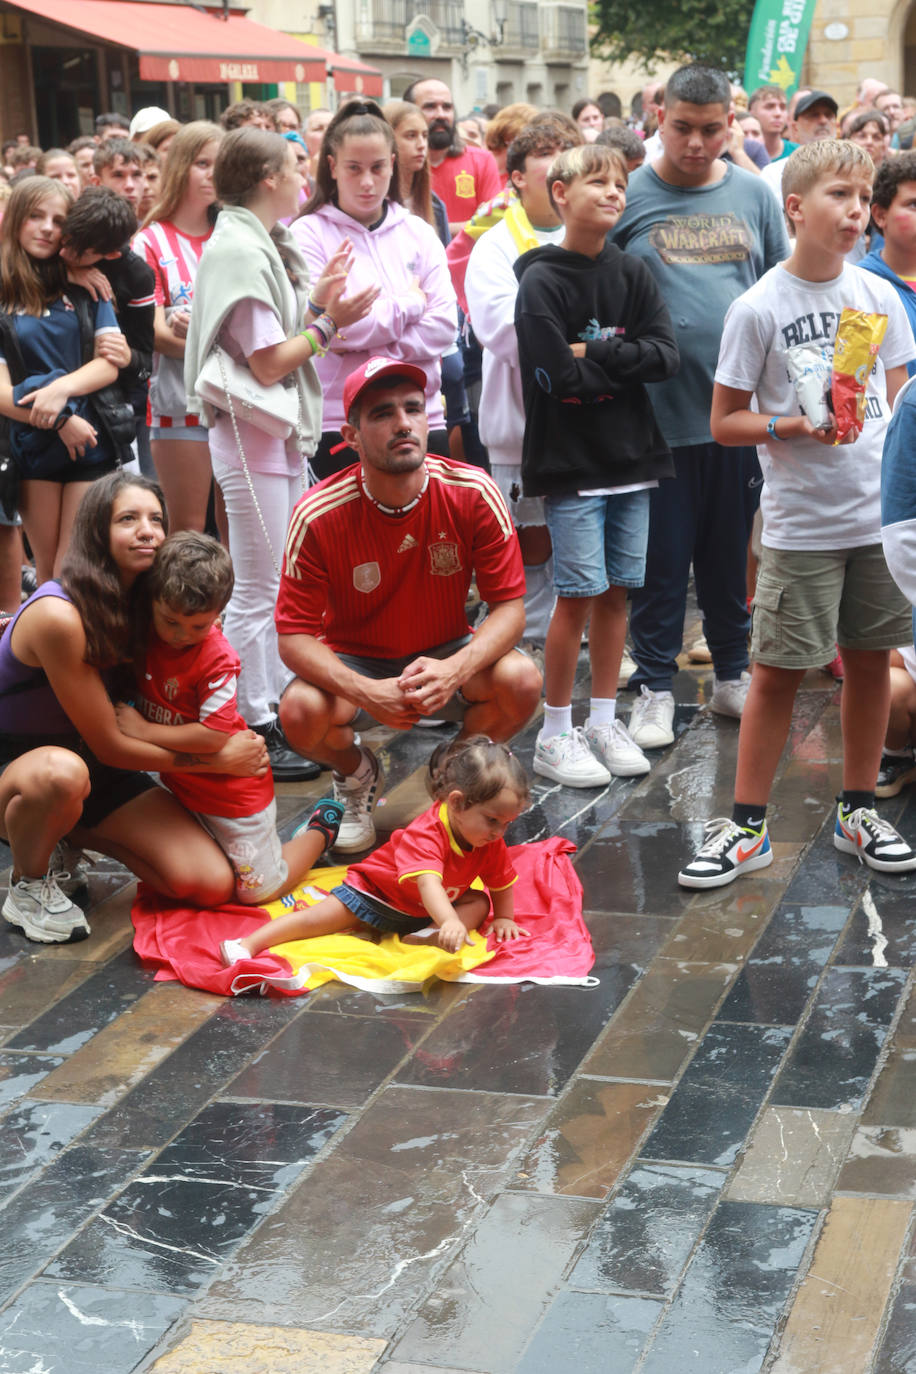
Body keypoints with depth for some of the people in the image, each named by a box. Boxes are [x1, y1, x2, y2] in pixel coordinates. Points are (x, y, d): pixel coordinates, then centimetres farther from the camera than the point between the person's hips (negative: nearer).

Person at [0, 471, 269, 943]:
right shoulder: (59, 615, -26)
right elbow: (109, 745, -20)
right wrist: (220, 760, -14)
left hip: (99, 778, 7)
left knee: (213, 884, -11)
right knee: (62, 773, -44)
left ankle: (75, 834, 12)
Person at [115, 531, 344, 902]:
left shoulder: (217, 658, -29)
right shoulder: (144, 634, -9)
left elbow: (213, 735, -31)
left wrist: (144, 730, -24)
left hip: (232, 789, -7)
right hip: (181, 784, 7)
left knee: (259, 889, 7)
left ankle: (320, 829, 29)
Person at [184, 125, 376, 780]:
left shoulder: (264, 245, 15)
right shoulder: (240, 249, -16)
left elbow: (282, 338, 11)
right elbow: (268, 363, -19)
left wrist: (317, 301, 2)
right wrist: (327, 321, -12)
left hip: (284, 435, 10)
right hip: (252, 436, -10)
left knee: (283, 585, 16)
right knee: (257, 592, -3)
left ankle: (279, 707, 25)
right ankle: (254, 730, 5)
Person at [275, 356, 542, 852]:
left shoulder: (472, 492, -18)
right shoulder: (319, 515, -20)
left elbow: (509, 606, -14)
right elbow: (294, 635, -17)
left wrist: (455, 669, -35)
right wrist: (365, 692, -36)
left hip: (446, 657, 1)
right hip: (355, 663, -1)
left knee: (521, 680, -29)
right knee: (300, 711, -32)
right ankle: (357, 774, 8)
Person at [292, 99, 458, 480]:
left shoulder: (419, 233, 12)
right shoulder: (309, 234, 1)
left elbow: (444, 326, 1)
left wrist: (365, 348, -11)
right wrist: (409, 305, -2)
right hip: (340, 422, -3)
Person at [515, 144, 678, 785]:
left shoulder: (634, 274, 8)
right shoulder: (542, 282, -7)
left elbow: (666, 356, -4)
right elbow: (559, 377, -17)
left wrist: (594, 354, -13)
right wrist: (625, 362, -6)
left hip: (632, 458, 5)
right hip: (571, 463, -5)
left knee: (616, 592, 9)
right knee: (579, 594, -3)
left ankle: (604, 721, 20)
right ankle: (556, 735, 8)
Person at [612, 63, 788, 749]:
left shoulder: (753, 195, 7)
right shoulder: (628, 196, -1)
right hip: (658, 411, -3)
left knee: (731, 552, 14)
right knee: (661, 558, 4)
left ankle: (733, 674, 29)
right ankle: (655, 688, 15)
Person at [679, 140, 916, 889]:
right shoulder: (759, 308, -8)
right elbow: (724, 421, -4)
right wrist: (792, 427, -20)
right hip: (800, 524, -4)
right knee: (779, 670, 0)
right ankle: (747, 825, 11)